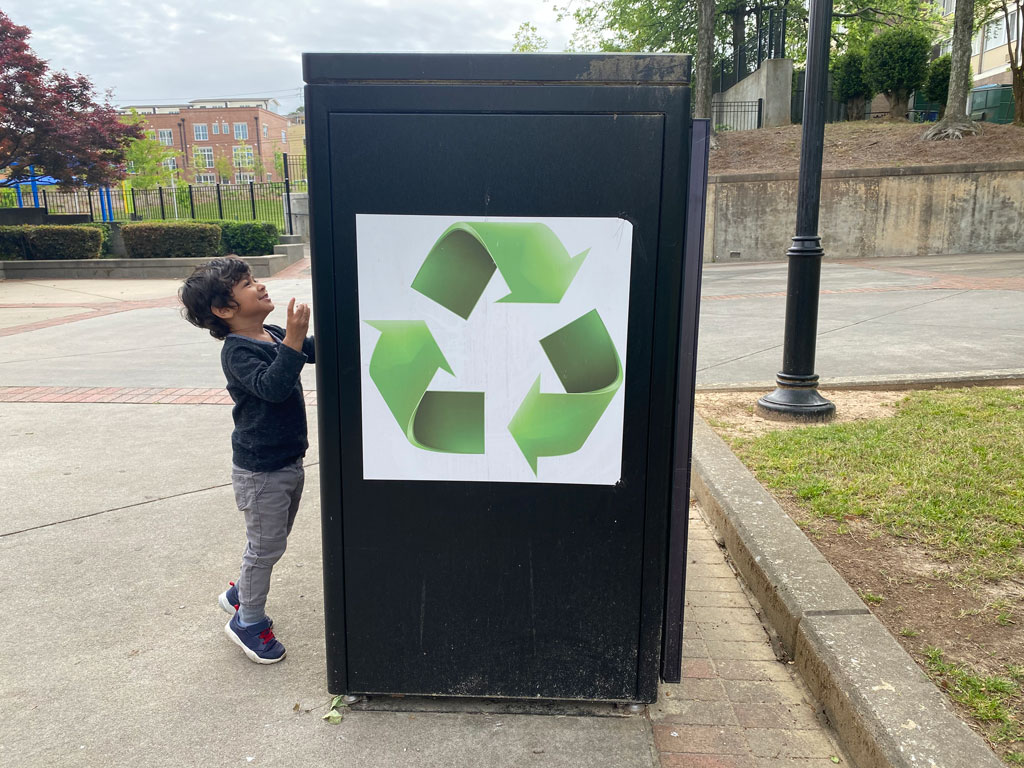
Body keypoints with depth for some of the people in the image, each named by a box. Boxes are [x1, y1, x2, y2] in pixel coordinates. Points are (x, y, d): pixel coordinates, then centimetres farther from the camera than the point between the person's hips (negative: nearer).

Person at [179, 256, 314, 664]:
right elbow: (272, 387, -36)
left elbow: (314, 351, 16)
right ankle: (248, 621, 24)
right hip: (259, 469, -8)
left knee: (271, 540, 23)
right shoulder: (237, 351, -21)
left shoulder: (274, 336, 5)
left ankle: (241, 592, 45)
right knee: (265, 545, 4)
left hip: (289, 459, 8)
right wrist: (293, 339, -42)